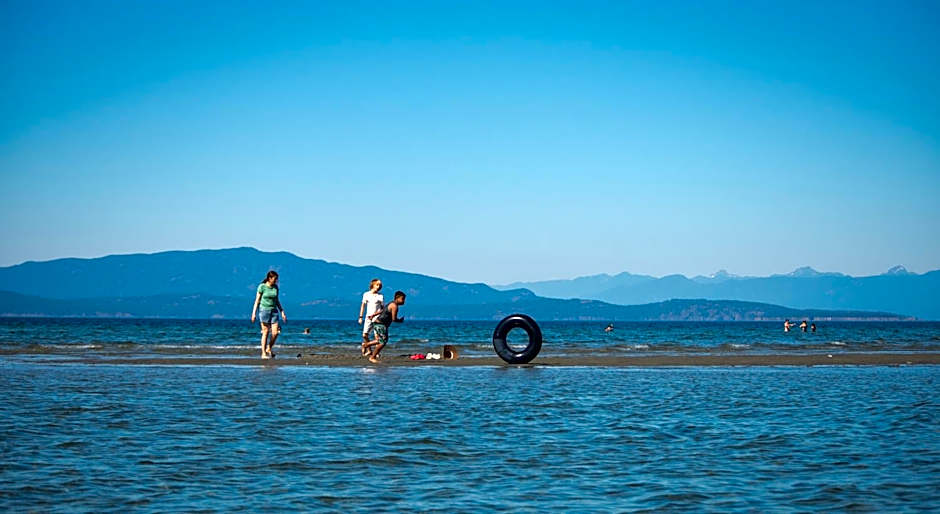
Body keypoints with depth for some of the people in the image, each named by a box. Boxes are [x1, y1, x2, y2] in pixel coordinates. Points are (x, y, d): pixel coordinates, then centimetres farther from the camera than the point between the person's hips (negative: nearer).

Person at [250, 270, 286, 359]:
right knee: (265, 332, -4)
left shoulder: (275, 287, 8)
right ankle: (263, 353, 3)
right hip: (264, 311, -5)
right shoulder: (262, 287, -6)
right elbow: (257, 300, -3)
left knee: (275, 332, -5)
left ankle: (269, 348, 18)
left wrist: (282, 312, 14)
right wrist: (254, 313, -9)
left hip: (274, 311, 5)